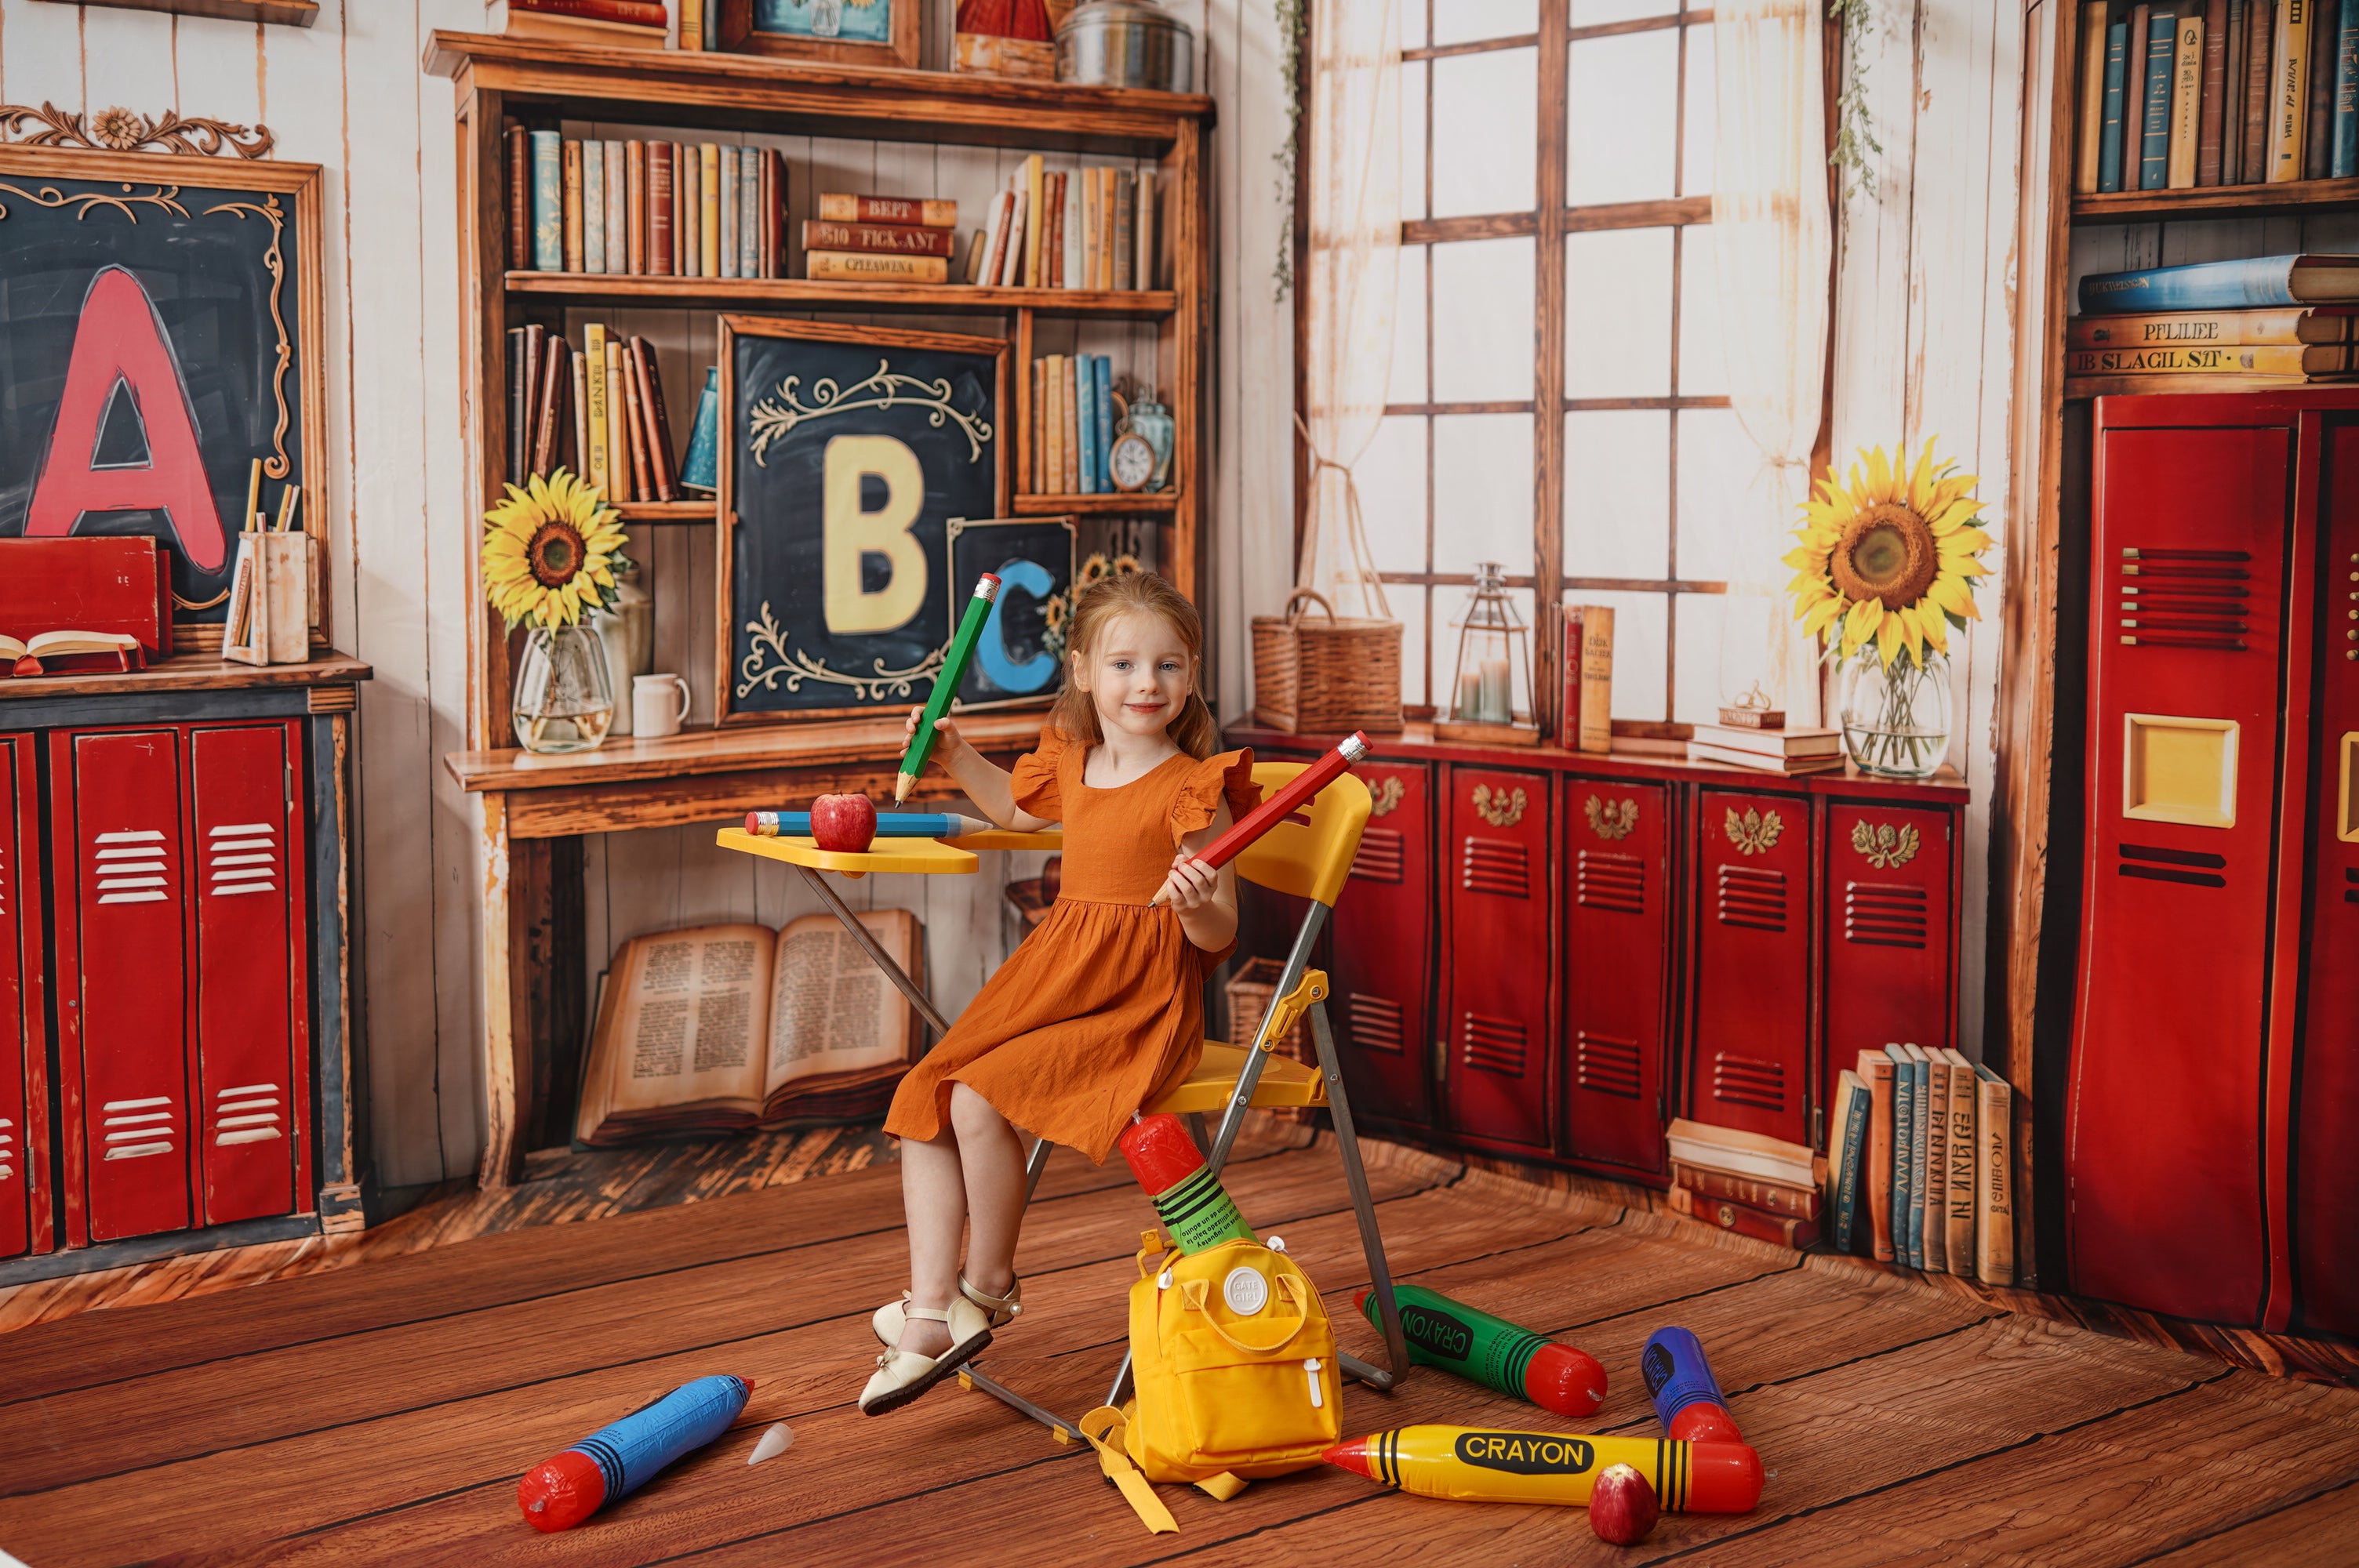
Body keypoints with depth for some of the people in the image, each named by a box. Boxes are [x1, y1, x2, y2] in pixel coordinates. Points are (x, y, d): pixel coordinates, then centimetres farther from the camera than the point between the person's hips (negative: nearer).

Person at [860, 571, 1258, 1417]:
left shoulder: (1194, 790, -11)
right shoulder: (1070, 763, 9)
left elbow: (1218, 937, -10)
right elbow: (1018, 809, 35)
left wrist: (1196, 903, -32)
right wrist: (957, 756, 21)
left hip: (1140, 1005, -7)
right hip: (1052, 979, 7)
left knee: (980, 1100, -24)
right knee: (922, 1101, -6)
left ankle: (987, 1287, -1)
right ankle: (931, 1317, -4)